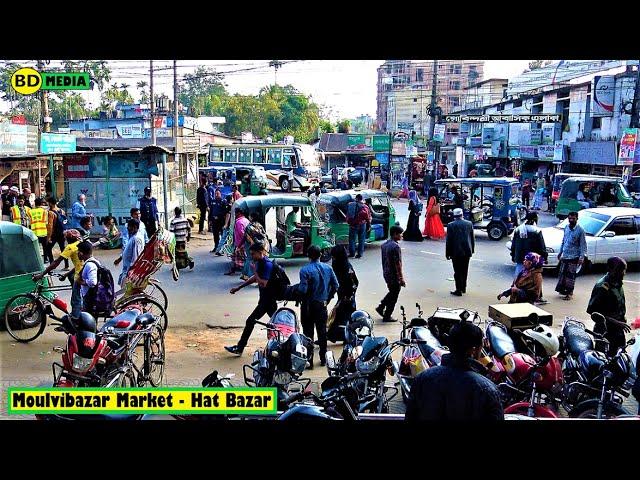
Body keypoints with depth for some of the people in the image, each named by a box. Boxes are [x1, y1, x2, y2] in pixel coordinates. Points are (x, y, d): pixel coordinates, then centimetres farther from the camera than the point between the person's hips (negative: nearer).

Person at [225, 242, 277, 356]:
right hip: (265, 298, 10)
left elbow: (263, 283, -29)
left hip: (267, 299, -10)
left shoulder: (267, 264, -21)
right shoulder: (259, 262, 8)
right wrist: (238, 288, 21)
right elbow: (255, 278, 21)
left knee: (250, 321, -5)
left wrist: (255, 272, -16)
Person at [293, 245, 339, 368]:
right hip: (322, 305, 4)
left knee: (308, 333, 3)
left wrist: (294, 287, -3)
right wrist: (328, 298, 13)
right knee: (322, 332, 15)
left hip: (309, 306, -4)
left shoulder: (305, 270, -15)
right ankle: (323, 358, 24)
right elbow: (336, 286, 2)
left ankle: (309, 360, 6)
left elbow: (303, 289, -22)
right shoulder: (328, 268, 0)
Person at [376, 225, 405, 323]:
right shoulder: (395, 246, -23)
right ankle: (387, 316, 14)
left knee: (391, 292, 26)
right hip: (394, 275, -9)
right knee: (393, 297, 5)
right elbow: (397, 264, -23)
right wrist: (401, 279, -18)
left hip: (386, 273, 9)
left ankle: (381, 307, 27)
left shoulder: (384, 244, 5)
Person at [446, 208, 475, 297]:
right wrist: (472, 250, 18)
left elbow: (449, 241, -7)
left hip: (456, 252, -4)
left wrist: (448, 253, 1)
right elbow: (473, 238, 7)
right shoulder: (469, 224, 1)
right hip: (467, 251, 4)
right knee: (464, 271, 17)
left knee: (458, 272, 2)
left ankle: (459, 290, 3)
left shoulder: (451, 225, -9)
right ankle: (463, 288, 27)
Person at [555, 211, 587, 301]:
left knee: (570, 275, -1)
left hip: (573, 257, -5)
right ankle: (562, 289, 25)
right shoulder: (566, 228, 6)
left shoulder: (580, 230, -10)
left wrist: (581, 257, -15)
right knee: (562, 273, 11)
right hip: (564, 255, 5)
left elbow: (583, 245, -10)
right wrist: (560, 252, 17)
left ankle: (569, 293, 9)